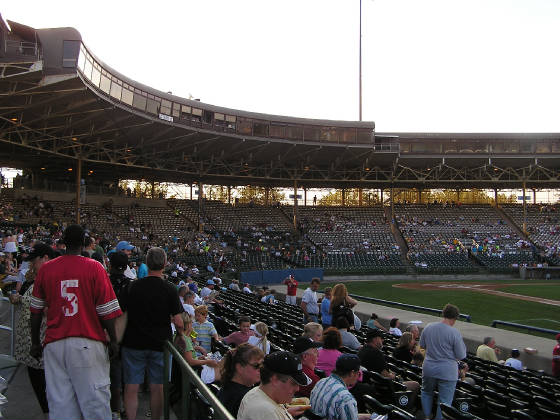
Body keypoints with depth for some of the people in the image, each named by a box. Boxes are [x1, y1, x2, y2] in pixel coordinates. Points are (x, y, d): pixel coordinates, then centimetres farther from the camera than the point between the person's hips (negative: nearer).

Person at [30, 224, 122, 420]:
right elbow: (107, 310, -6)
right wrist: (113, 340, 4)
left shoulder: (46, 269, 4)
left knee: (59, 403, 8)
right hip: (88, 343, -3)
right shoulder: (94, 267, -5)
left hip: (54, 344, 3)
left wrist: (35, 343, 19)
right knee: (95, 402, 3)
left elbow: (36, 311, 10)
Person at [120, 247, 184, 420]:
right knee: (157, 388, 11)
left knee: (131, 388, 7)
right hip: (160, 344, 0)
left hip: (133, 342, 1)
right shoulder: (169, 289, -9)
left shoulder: (132, 286, -5)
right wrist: (181, 331, 11)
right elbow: (178, 321, -10)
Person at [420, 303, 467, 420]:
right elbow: (461, 356, -11)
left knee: (426, 393, 27)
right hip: (447, 373, -4)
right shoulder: (454, 333, -18)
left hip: (429, 369, 4)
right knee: (444, 402, 8)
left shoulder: (428, 327, -4)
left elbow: (422, 345, 10)